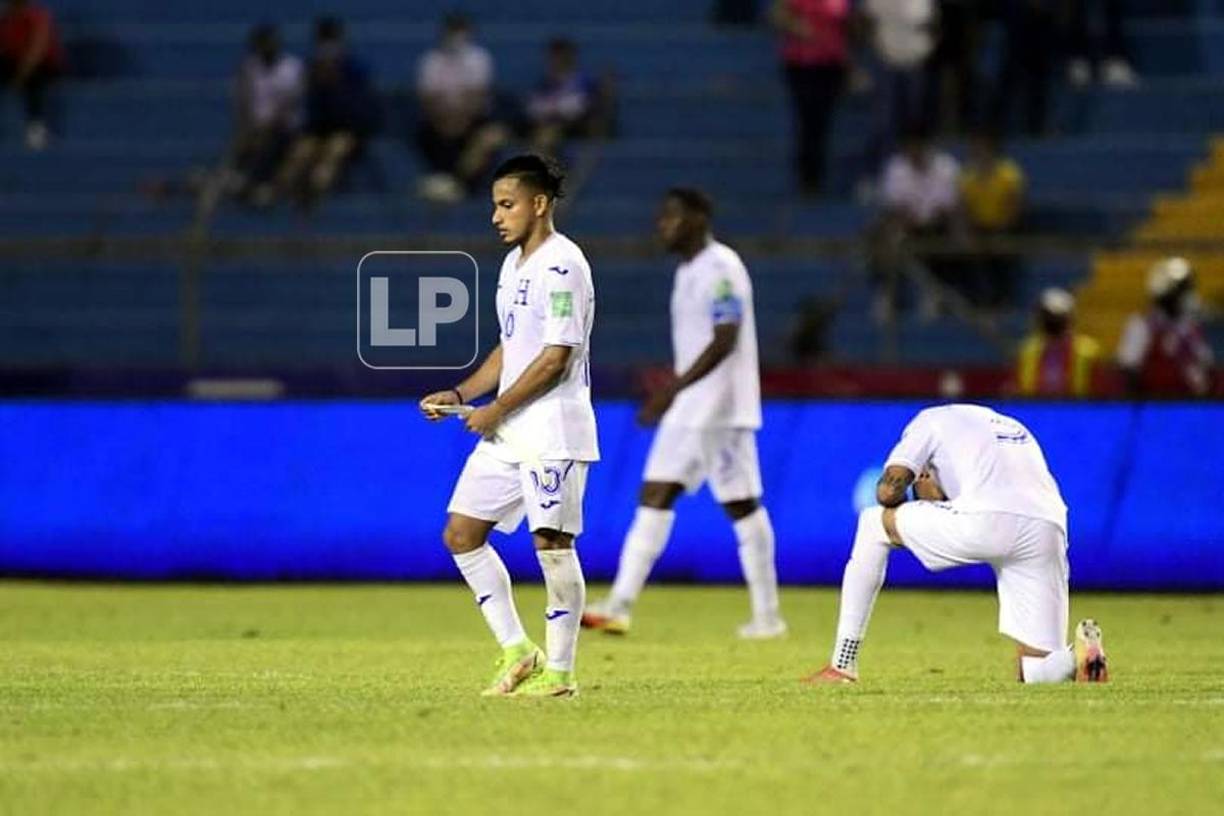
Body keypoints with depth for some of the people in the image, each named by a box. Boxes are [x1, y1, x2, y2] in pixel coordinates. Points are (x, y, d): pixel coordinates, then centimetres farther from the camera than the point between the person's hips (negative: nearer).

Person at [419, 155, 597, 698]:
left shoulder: (561, 265, -13)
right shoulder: (513, 264, 16)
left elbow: (555, 358, -18)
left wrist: (495, 410, -13)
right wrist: (460, 395, 12)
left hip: (553, 430, -10)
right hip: (506, 431, 10)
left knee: (552, 543, -8)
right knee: (461, 534, 5)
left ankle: (558, 672, 0)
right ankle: (517, 652, 11)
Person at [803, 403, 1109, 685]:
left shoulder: (932, 419, 23)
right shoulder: (1014, 427, 41)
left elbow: (888, 490, 10)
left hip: (984, 522, -5)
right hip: (1050, 532, 5)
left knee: (874, 523, 21)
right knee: (1033, 673, 15)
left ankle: (842, 666, 15)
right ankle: (1079, 657, -21)